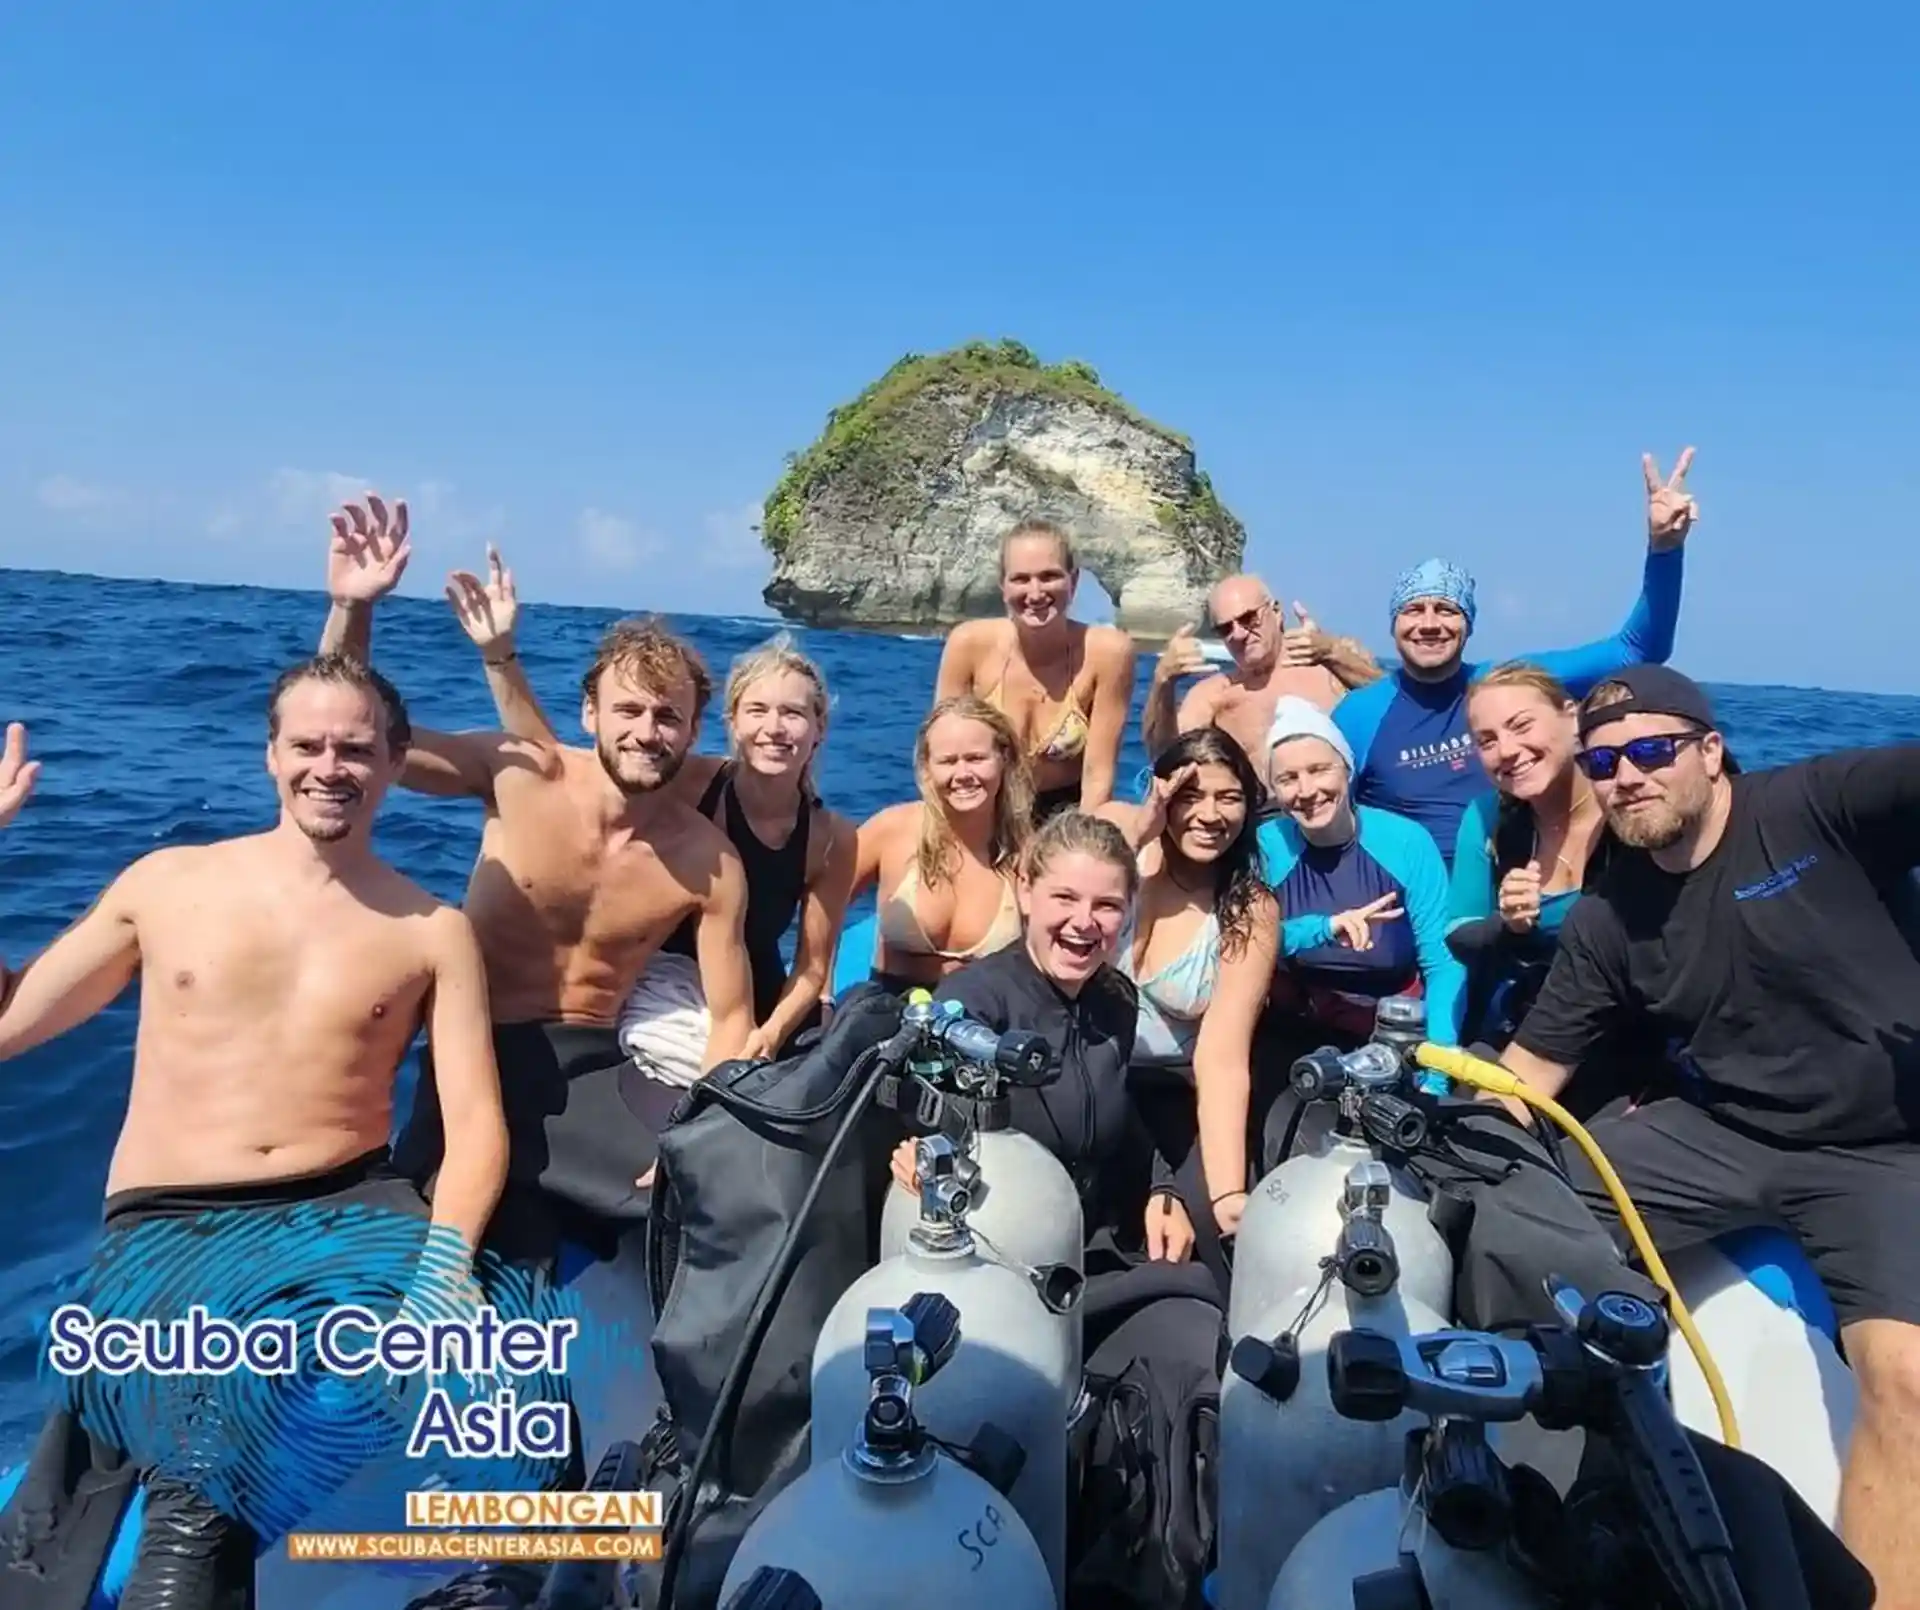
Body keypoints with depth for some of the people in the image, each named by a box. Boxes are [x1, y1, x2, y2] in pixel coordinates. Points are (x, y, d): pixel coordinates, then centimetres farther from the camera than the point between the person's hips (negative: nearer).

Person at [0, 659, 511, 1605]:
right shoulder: (165, 882, 8)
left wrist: (445, 1257, -21)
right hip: (168, 1224, -1)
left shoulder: (434, 931, 5)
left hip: (350, 1204, 1)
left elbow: (474, 1125, -2)